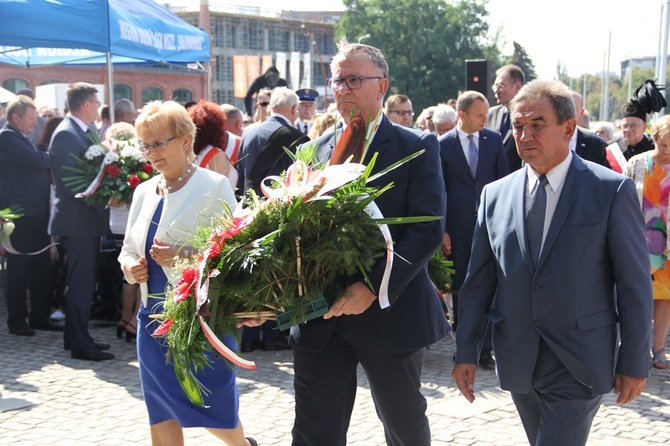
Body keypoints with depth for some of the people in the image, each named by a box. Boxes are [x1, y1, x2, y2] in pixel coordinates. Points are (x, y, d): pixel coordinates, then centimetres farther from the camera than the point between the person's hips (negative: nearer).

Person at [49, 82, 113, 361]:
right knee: (81, 283, -5)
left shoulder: (84, 131, 13)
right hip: (77, 221, -10)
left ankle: (76, 337, 25)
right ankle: (80, 344, 1)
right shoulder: (66, 134, -16)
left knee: (83, 282, 16)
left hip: (87, 218, 10)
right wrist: (102, 201, -20)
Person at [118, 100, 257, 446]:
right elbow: (129, 248, 19)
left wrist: (184, 256, -25)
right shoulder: (144, 191, 11)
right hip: (154, 314, 6)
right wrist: (130, 266, -4)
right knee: (161, 414, 6)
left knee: (212, 408, 3)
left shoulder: (214, 186, -7)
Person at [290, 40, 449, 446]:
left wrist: (374, 286, -22)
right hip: (321, 318, 3)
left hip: (390, 315, -3)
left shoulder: (417, 147, -5)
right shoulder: (317, 149, 9)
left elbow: (429, 228, -15)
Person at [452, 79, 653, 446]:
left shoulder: (612, 191, -7)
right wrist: (466, 351, 4)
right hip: (518, 359, 4)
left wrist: (634, 363, -6)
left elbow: (634, 283, -6)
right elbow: (479, 280, 7)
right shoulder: (495, 195, 5)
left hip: (580, 364, -4)